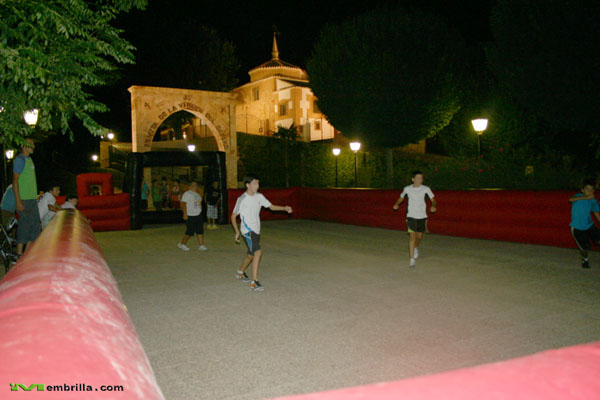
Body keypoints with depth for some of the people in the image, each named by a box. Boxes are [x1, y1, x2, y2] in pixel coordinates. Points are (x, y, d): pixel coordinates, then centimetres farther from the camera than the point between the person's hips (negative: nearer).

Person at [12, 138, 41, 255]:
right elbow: (15, 181, -15)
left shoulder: (29, 159, 16)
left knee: (35, 225, 10)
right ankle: (19, 253, 3)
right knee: (24, 225, -5)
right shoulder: (19, 160, -11)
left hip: (32, 198, 9)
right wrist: (18, 201, -20)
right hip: (23, 200, -9)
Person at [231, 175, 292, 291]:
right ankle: (254, 282, -24)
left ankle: (240, 272, 47)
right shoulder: (242, 199, -10)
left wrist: (285, 208, -6)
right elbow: (233, 216, -2)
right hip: (248, 230, -7)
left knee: (251, 254, 20)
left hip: (256, 230, 7)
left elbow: (271, 206, 9)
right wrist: (237, 232, -5)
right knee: (258, 252, -24)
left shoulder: (259, 196, 5)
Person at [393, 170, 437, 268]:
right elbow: (401, 197, 16)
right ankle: (412, 260, -10)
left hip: (422, 216, 2)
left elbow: (433, 200, -2)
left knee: (419, 236, 15)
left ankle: (416, 248, 49)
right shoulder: (407, 189, -2)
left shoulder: (426, 189, -4)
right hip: (411, 216, -1)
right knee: (412, 237, -13)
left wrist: (433, 206, -25)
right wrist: (397, 204, -4)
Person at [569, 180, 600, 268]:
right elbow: (571, 199, -43)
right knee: (584, 248, 3)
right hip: (577, 228, -4)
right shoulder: (578, 196, -18)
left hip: (589, 225, 4)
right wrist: (586, 197, -51)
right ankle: (585, 259, 36)